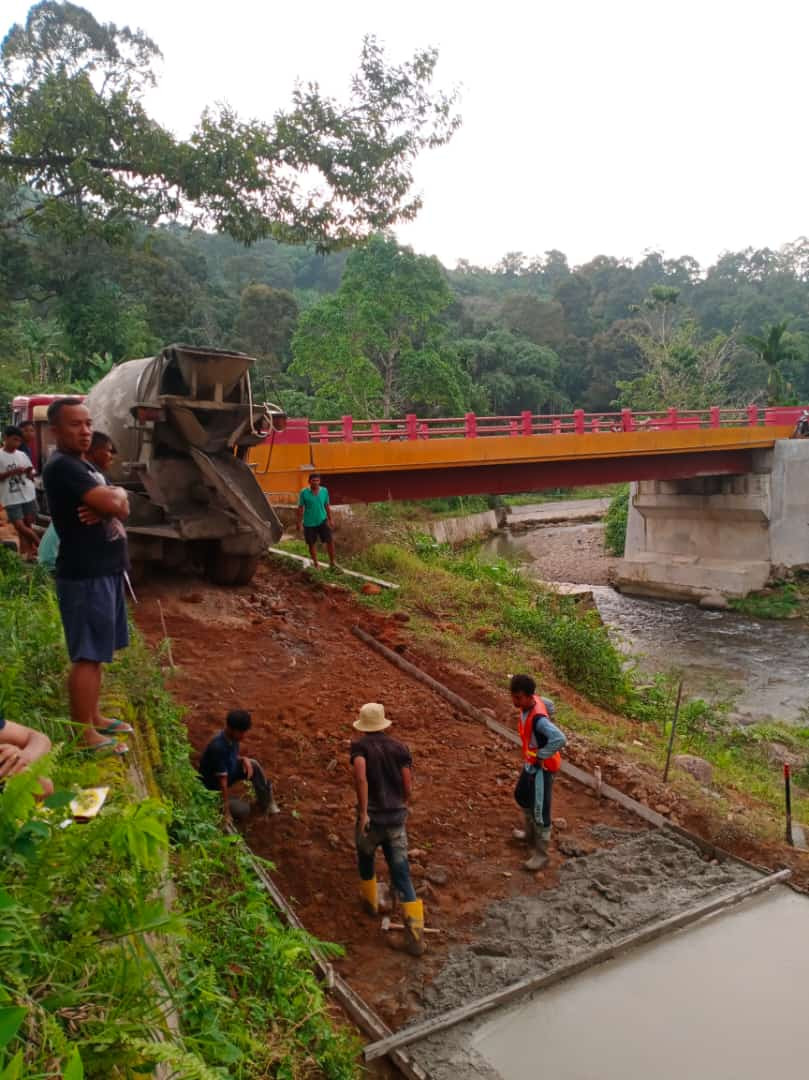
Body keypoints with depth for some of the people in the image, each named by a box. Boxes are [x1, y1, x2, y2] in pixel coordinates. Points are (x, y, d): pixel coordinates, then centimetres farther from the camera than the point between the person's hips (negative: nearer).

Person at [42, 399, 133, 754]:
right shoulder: (62, 466, -16)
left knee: (97, 652, 17)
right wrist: (115, 493, -2)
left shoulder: (84, 465, 16)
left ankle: (94, 718, 29)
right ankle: (84, 733, 4)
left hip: (104, 570, 10)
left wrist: (106, 505, -12)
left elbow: (122, 509, 11)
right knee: (87, 655, -4)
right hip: (85, 575, -10)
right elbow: (112, 501, -25)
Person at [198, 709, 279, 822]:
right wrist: (226, 811, -28)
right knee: (242, 811, -19)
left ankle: (266, 802, 2)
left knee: (253, 765, -11)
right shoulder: (218, 747, -36)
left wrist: (244, 759, -13)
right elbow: (222, 780, -33)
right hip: (213, 787, -8)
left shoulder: (233, 737, -11)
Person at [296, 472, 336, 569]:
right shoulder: (304, 493, -11)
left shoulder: (324, 491, -4)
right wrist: (299, 523, -3)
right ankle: (316, 564, 26)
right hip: (309, 523, -1)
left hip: (322, 521, 1)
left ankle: (332, 562, 9)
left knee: (330, 540, -6)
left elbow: (327, 506, 7)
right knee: (312, 544, 9)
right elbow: (300, 508, -4)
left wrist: (330, 520, 8)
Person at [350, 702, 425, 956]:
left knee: (365, 858, 29)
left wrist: (363, 812, -22)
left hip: (371, 818, -2)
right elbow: (407, 785, 0)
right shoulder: (399, 747, 3)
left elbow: (360, 776, -25)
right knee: (401, 874, 6)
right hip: (397, 817, 2)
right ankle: (416, 935, 0)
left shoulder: (360, 746, -6)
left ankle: (370, 900, 49)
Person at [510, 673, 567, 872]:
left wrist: (541, 755, -30)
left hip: (542, 768, -10)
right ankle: (531, 834, 49)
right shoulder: (530, 702, -10)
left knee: (540, 812, 2)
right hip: (530, 764, 10)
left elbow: (560, 739, -47)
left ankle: (541, 855, 18)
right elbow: (549, 704, 12)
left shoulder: (538, 718, -35)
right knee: (522, 797, 27)